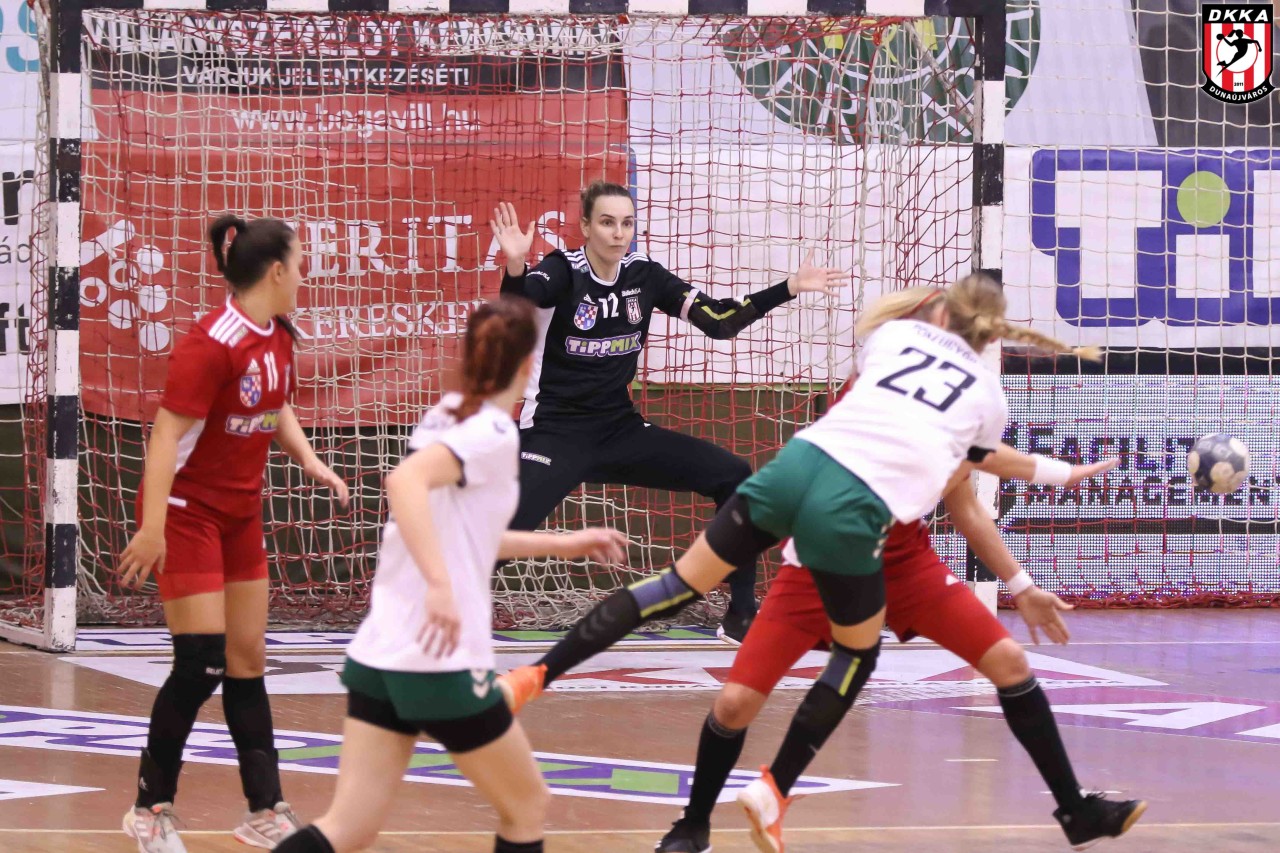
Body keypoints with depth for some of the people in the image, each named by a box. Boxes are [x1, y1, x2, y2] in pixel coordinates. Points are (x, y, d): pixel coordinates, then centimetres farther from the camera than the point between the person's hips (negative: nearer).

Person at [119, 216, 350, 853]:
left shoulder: (278, 338, 3)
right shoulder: (213, 343, -22)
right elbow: (166, 434, -25)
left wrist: (310, 461, 3)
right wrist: (152, 529, -30)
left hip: (239, 513, 8)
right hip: (185, 511, -8)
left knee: (248, 662, 9)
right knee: (201, 662, -10)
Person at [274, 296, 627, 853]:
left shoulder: (448, 419, 15)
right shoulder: (492, 433, -10)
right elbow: (405, 481, -29)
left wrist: (561, 544, 35)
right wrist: (440, 586, -36)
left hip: (380, 655, 8)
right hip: (441, 661, -8)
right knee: (526, 806, 13)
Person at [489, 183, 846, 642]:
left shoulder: (644, 275, 3)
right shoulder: (562, 272, -12)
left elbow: (719, 321, 3)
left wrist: (790, 289, -6)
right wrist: (515, 267, -54)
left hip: (621, 431, 6)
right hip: (555, 434, -6)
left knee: (734, 478, -2)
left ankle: (740, 617, 6)